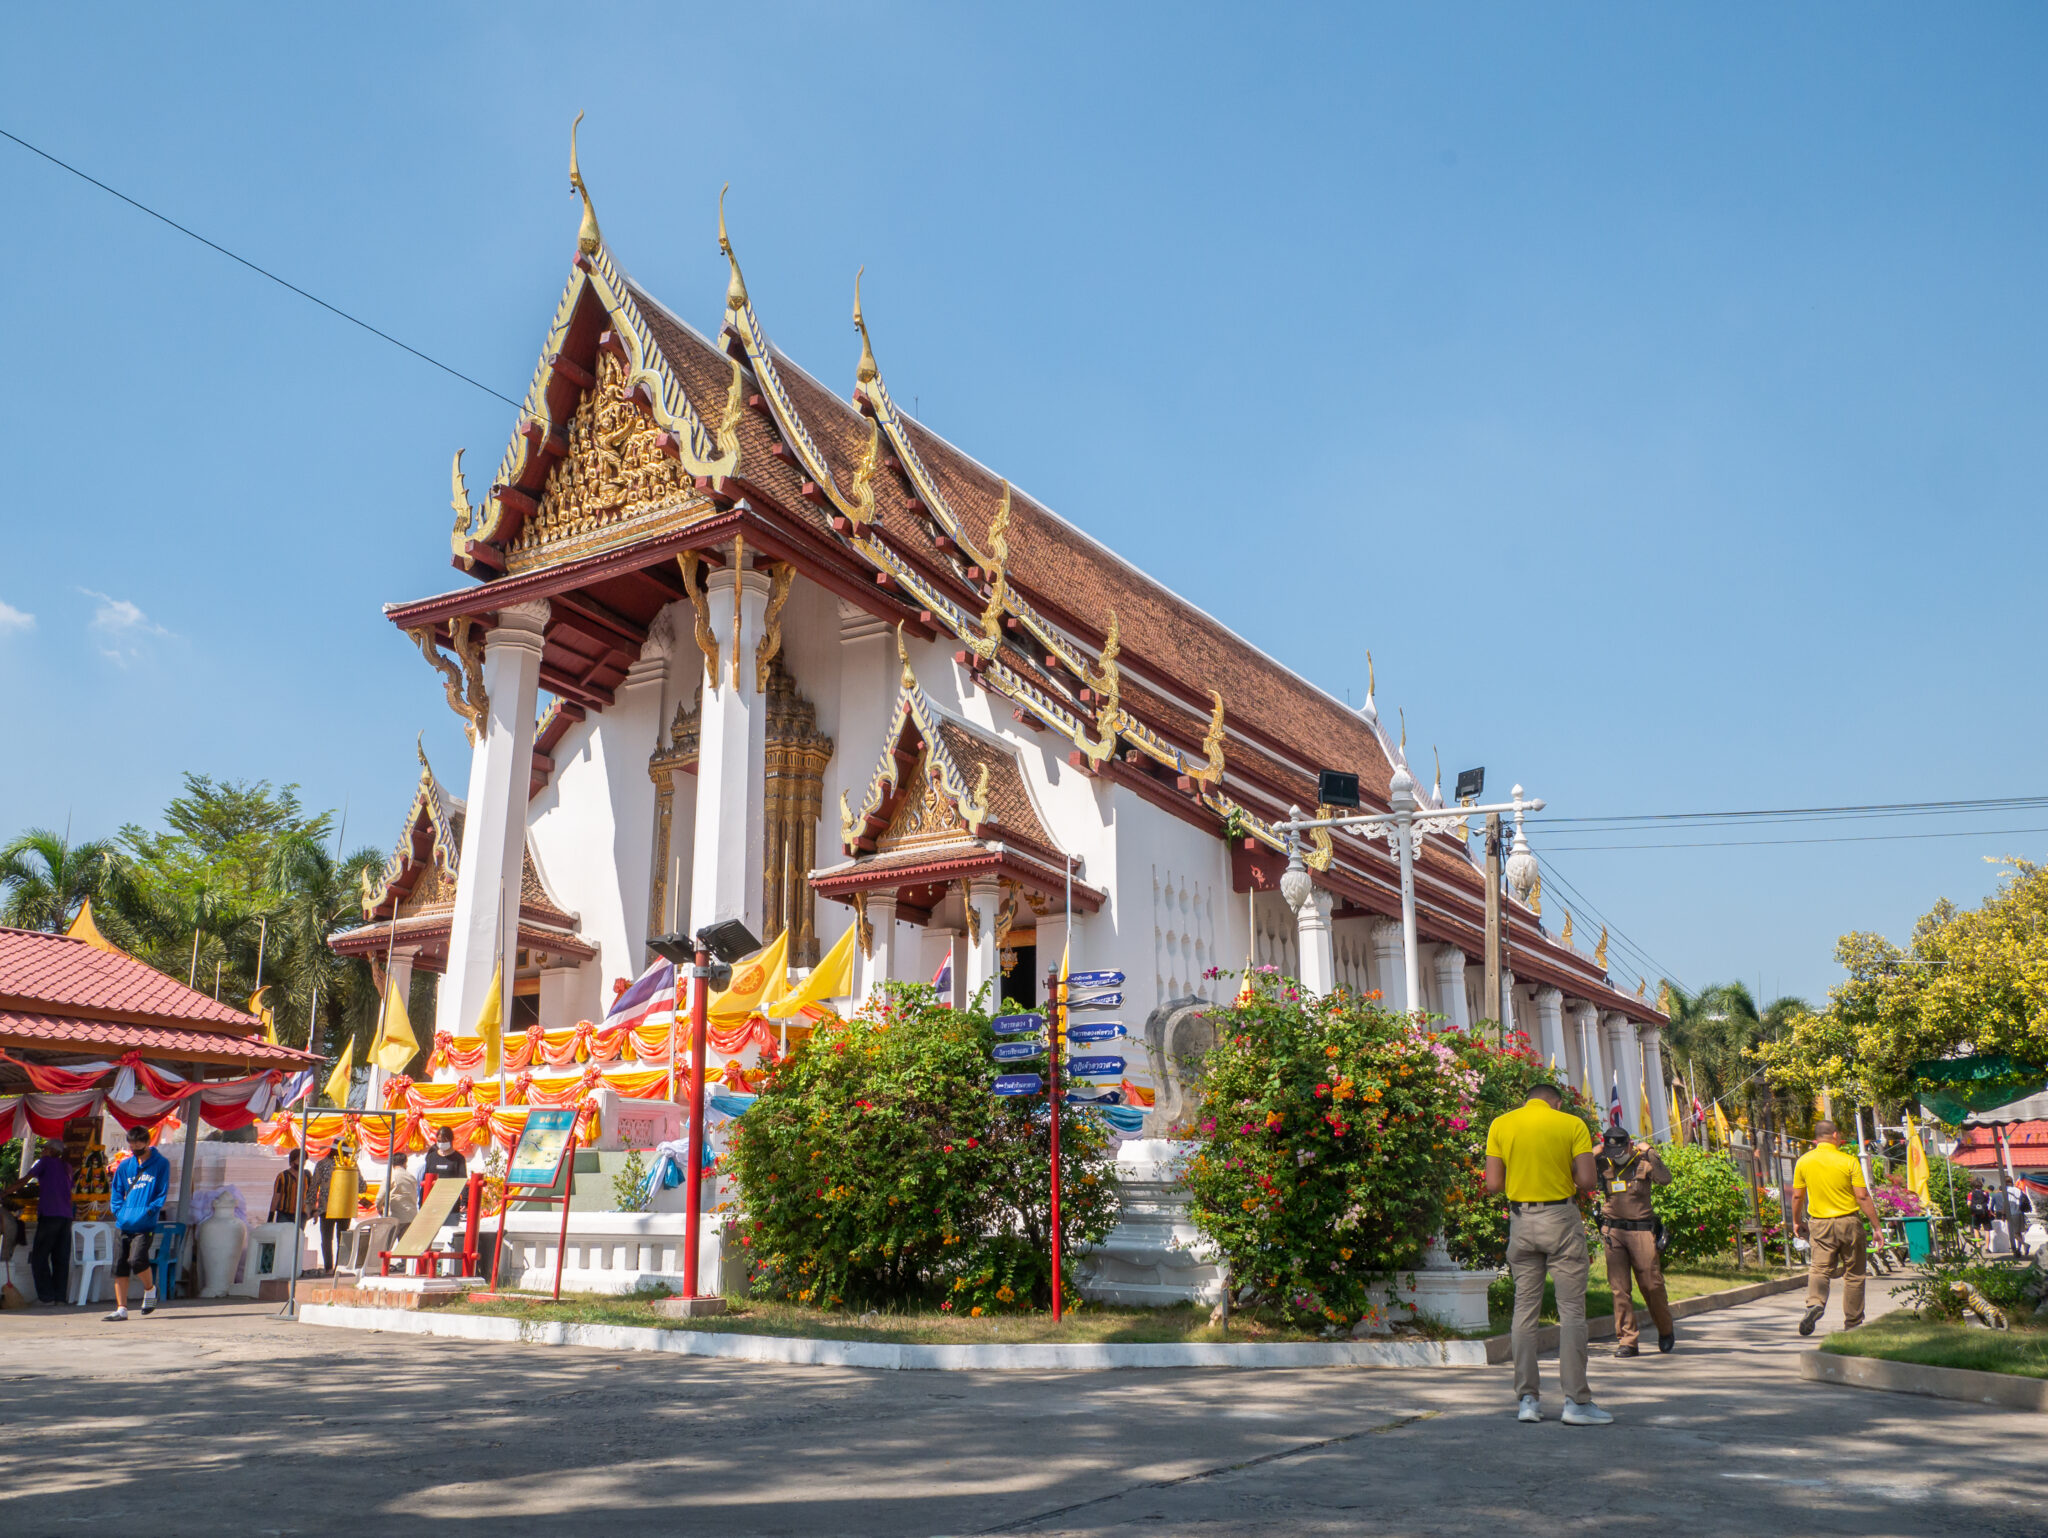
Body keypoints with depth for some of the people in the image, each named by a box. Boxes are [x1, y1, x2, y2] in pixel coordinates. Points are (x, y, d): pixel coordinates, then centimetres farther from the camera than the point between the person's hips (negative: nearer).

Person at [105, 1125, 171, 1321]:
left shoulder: (161, 1164, 1)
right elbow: (116, 1190, 18)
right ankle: (121, 1309, 9)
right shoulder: (125, 1165, 12)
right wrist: (119, 1211, 3)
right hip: (123, 1224, 5)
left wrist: (150, 1211, -9)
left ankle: (150, 1289, 11)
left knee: (136, 1259, -18)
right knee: (119, 1266, 2)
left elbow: (162, 1193, 2)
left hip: (145, 1224, -4)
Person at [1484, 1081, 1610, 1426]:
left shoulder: (1500, 1125, 3)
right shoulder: (1572, 1125, -3)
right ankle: (1576, 1401, 0)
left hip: (1521, 1221, 3)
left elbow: (1493, 1185, -2)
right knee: (1571, 1310, 2)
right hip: (1561, 1219, -2)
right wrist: (1568, 1185, 11)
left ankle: (1528, 1400, 9)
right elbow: (1588, 1181, -11)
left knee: (1525, 1310, 8)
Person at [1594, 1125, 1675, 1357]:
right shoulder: (1603, 1166, 8)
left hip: (1641, 1231, -2)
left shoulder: (1643, 1164, 0)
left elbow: (1665, 1179, -16)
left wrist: (1649, 1152, -13)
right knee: (1620, 1288, 1)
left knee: (1652, 1285, 2)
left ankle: (1666, 1331, 28)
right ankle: (1626, 1341, 6)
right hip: (1613, 1232, 2)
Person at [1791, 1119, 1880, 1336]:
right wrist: (1876, 1226, -3)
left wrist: (1797, 1221, 19)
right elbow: (1863, 1197, -10)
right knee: (1854, 1273, 11)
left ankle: (1814, 1304, -24)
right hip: (1849, 1221, -2)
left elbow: (1797, 1196, 5)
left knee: (1819, 1269, 3)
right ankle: (1852, 1323, 17)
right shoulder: (1849, 1161, -8)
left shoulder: (1803, 1161, 1)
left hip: (1820, 1224, 2)